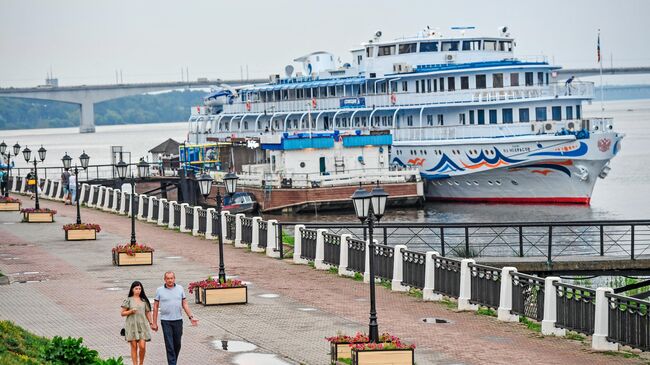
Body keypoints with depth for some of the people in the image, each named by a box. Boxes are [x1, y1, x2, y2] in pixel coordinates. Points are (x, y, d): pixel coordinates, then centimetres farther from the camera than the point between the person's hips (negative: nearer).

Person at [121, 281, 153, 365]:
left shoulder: (144, 300, 9)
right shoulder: (128, 300, 1)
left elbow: (148, 312, 15)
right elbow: (122, 313, 1)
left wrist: (151, 323, 9)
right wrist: (131, 311, -15)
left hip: (142, 326, 2)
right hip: (132, 326, -2)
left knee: (142, 346, -6)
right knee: (134, 347, 0)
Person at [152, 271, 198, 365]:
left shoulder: (180, 289, 6)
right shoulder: (160, 290, 0)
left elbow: (185, 304, 9)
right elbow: (155, 307, 3)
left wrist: (191, 317, 0)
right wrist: (154, 323, 1)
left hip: (178, 320, 3)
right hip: (166, 321, -2)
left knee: (177, 344, 9)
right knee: (169, 345, -7)